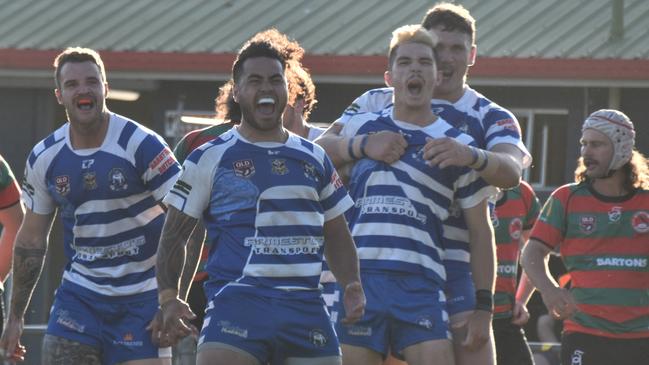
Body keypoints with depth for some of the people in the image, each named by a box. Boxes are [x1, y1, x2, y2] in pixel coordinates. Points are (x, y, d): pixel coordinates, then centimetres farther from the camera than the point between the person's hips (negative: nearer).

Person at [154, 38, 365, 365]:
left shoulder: (315, 159, 18)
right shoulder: (209, 159, 6)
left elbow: (337, 236, 22)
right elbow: (173, 235, 7)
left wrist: (352, 285, 4)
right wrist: (169, 299, -6)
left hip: (306, 308, 4)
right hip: (236, 302, -4)